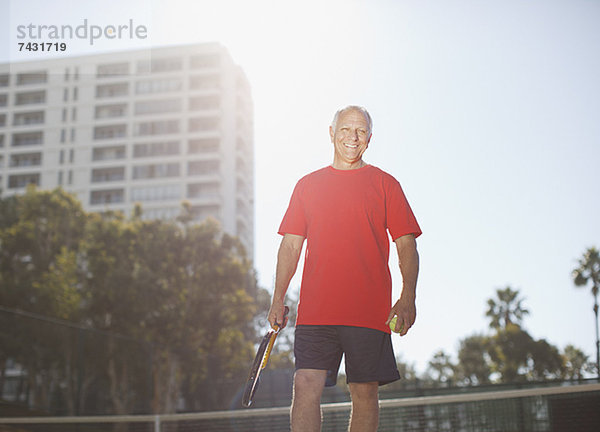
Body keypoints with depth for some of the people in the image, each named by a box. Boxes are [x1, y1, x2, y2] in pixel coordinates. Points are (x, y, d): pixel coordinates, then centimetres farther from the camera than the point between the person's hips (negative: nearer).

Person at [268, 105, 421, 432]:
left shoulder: (385, 184, 9)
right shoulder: (307, 185, 14)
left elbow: (406, 245, 5)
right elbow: (291, 246, 14)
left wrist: (408, 297, -8)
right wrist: (278, 298, 5)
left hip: (370, 311, -1)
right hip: (315, 310, 1)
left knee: (365, 393, 2)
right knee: (306, 386, -11)